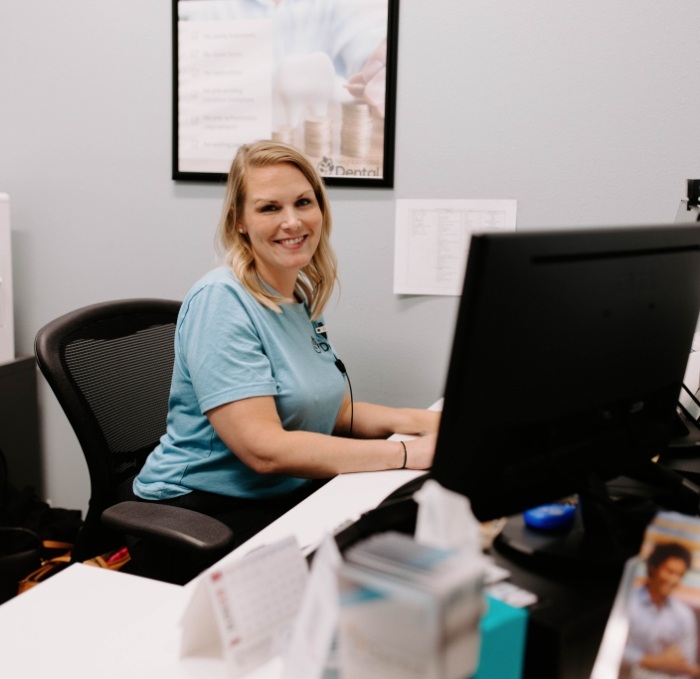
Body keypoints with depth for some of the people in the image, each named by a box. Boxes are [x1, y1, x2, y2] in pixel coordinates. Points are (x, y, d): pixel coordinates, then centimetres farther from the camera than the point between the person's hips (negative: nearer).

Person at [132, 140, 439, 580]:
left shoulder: (304, 297, 9)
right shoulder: (220, 300, -17)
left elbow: (334, 411, 13)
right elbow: (265, 449, -25)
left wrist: (418, 420, -6)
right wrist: (406, 453, -25)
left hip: (293, 493, 8)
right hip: (201, 512, -8)